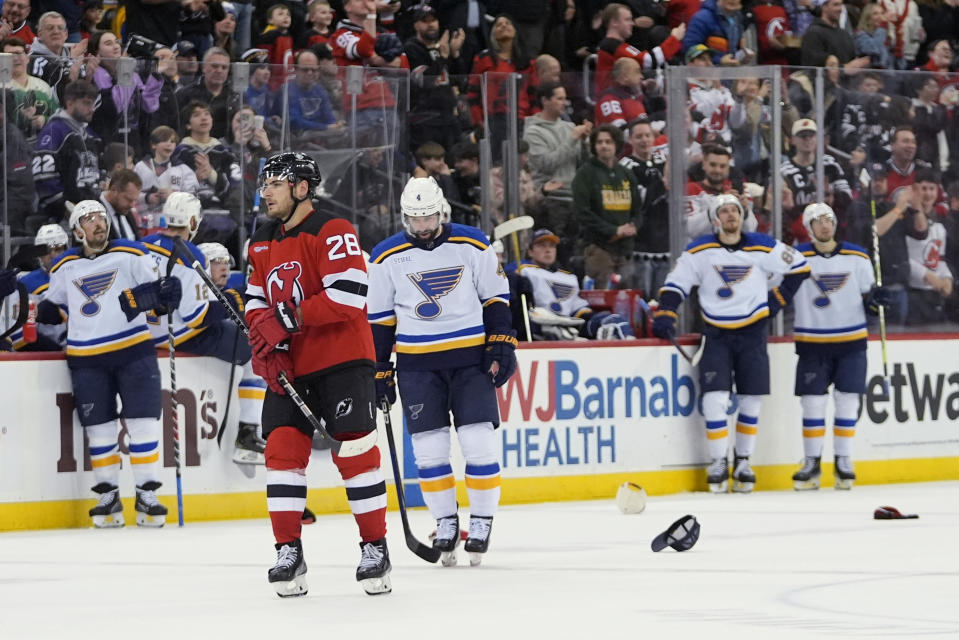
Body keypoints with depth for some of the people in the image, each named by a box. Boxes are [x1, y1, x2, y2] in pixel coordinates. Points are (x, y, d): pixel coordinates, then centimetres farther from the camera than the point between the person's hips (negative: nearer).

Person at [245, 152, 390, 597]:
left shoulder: (332, 232, -12)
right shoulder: (261, 244, 13)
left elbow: (349, 294, -22)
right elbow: (257, 301, 18)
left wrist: (294, 318, -23)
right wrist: (263, 334, -3)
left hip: (341, 359, -7)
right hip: (288, 365, 7)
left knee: (355, 450, -6)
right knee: (282, 450, -2)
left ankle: (375, 548, 2)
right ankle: (288, 552, 1)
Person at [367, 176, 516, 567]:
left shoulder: (472, 245, -1)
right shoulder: (387, 257, 1)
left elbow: (496, 298, 5)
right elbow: (378, 319, 6)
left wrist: (502, 346, -3)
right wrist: (380, 371, 4)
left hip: (471, 356, -1)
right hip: (417, 363, 1)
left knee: (478, 442, -7)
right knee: (429, 448, -1)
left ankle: (482, 521, 5)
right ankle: (445, 523, 11)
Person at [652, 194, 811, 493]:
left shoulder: (764, 248, -2)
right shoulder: (699, 251, -3)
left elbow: (799, 267, 8)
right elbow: (676, 283, -1)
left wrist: (777, 298, 4)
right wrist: (665, 315, -14)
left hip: (753, 333, 1)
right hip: (717, 333, -1)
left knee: (751, 401, 4)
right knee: (714, 398, -11)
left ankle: (743, 463, 16)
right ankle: (718, 463, -2)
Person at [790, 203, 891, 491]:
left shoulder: (858, 257, 2)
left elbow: (867, 294, 9)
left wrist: (873, 297, -12)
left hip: (851, 341, 1)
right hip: (812, 343, -1)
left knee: (847, 402, 1)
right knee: (812, 402, -1)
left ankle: (843, 462, 10)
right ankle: (812, 464, 8)